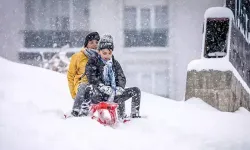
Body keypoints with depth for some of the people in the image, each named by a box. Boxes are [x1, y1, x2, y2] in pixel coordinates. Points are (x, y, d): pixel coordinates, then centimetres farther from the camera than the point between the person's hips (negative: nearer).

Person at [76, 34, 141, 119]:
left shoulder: (115, 63, 15)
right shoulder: (93, 62, 0)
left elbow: (122, 78, 9)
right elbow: (92, 79, -15)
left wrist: (119, 88, -16)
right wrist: (105, 89, -29)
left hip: (113, 96, 5)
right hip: (98, 96, -5)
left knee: (136, 91, -5)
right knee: (90, 88, -38)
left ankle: (135, 115, 5)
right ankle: (83, 114, -35)